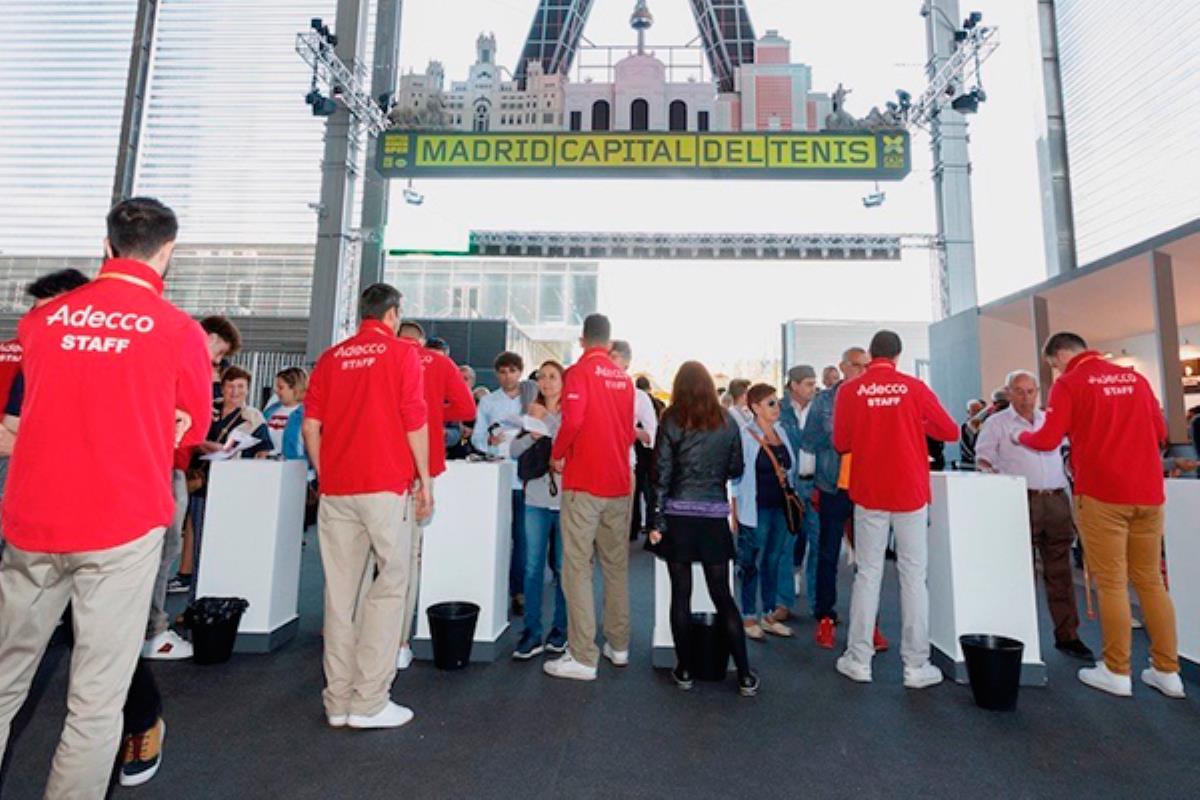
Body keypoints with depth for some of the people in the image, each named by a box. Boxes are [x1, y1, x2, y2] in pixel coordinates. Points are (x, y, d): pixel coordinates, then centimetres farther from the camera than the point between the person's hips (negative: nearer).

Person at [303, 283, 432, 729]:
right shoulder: (402, 353, -1)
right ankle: (369, 703, 6)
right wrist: (425, 480, 0)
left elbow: (310, 426, 7)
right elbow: (415, 423, -6)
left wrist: (325, 475, 16)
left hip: (336, 488, 5)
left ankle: (338, 702, 19)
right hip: (387, 484, -5)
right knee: (390, 585, 4)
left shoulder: (331, 357, 12)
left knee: (340, 591, 10)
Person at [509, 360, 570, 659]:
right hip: (536, 499, 3)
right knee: (533, 567, 2)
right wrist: (533, 435, -10)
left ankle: (560, 629, 21)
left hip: (565, 499, -3)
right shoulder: (533, 414, 13)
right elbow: (515, 450, 5)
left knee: (562, 567, 6)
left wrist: (547, 420, -11)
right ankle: (531, 632, 12)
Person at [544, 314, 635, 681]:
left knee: (578, 568, 0)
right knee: (616, 565, 14)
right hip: (619, 483, 6)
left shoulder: (579, 372, -8)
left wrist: (557, 455, -5)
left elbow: (572, 420, -21)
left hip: (584, 483, -6)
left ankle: (583, 657, 4)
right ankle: (618, 645, 26)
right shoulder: (624, 377, 9)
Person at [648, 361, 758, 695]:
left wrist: (656, 522, -2)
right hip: (715, 517, 2)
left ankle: (684, 670, 19)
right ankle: (744, 675, 15)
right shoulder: (728, 423, 1)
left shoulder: (671, 422, -4)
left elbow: (662, 474, -6)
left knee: (681, 595, 8)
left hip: (678, 517, -1)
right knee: (723, 596, 10)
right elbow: (736, 470, 9)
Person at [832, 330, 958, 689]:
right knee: (913, 576, 7)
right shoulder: (914, 387, -2)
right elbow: (951, 432, 4)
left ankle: (859, 660, 14)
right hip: (910, 492, 0)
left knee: (867, 574, 8)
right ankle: (916, 666, 13)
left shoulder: (850, 390, -4)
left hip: (869, 493, 0)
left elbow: (841, 443, 0)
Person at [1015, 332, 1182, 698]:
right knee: (1151, 580, 13)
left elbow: (1048, 440, -12)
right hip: (1148, 492, 6)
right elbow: (1160, 432, 17)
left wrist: (1021, 436, 7)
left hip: (1101, 493, -6)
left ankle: (1117, 672, 10)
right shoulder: (1135, 378, 12)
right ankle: (1166, 670, 19)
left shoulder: (1069, 383, -6)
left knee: (1111, 583, 2)